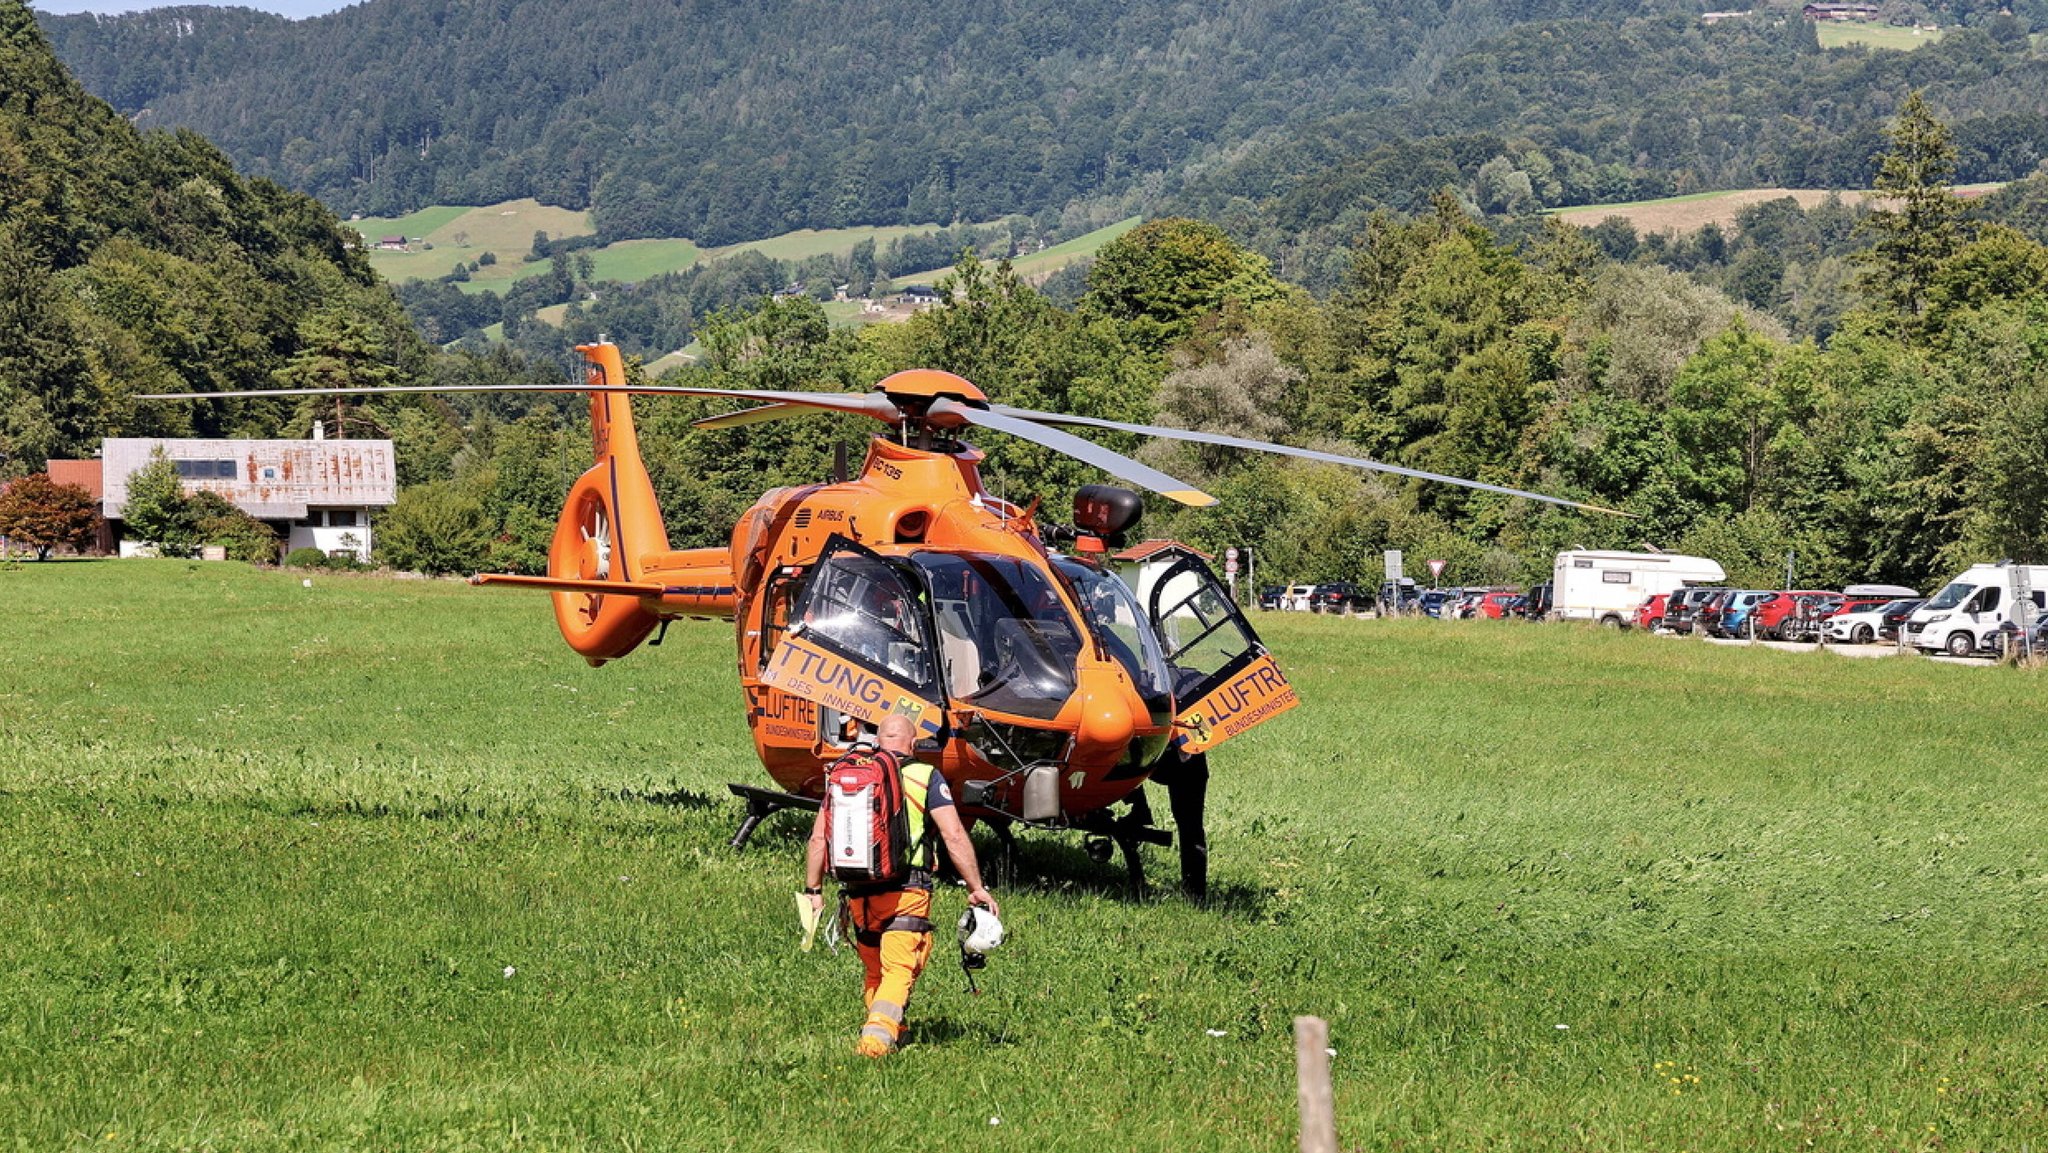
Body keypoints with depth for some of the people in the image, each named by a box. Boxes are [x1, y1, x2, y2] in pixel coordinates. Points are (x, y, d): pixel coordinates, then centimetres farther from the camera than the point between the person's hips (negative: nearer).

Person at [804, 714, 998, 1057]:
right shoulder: (925, 777, 1)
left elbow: (819, 838, 8)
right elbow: (955, 837, -5)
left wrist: (813, 890, 13)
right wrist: (976, 888, -1)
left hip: (859, 895, 4)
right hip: (906, 893, -4)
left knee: (873, 972, 20)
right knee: (899, 971, -7)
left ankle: (893, 1034, 28)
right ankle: (878, 1034, -25)